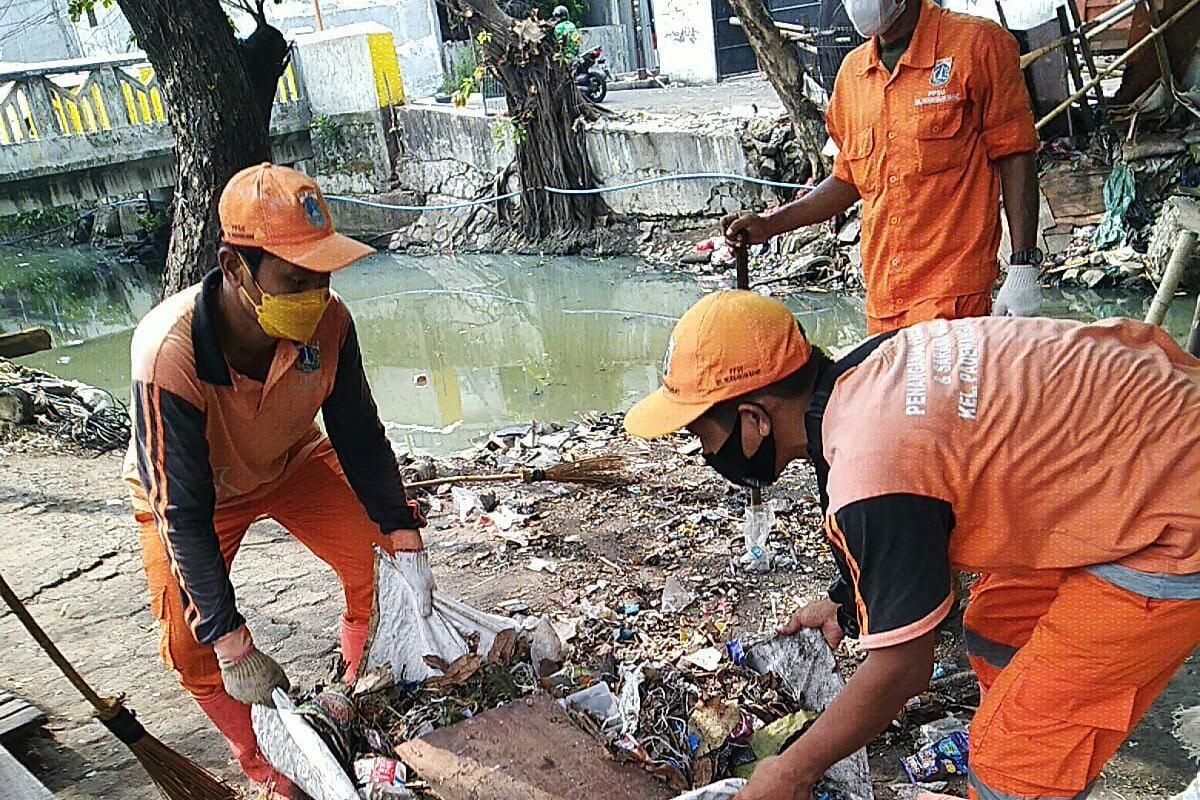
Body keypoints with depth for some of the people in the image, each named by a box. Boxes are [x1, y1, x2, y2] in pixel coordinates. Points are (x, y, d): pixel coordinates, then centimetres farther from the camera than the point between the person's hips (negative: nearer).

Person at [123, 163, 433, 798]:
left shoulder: (327, 320, -31)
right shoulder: (168, 354, -41)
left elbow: (359, 436, -16)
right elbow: (184, 511, -34)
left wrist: (405, 543, -20)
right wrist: (234, 647, -31)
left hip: (293, 461, 3)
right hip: (190, 490, -2)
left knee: (381, 567, -10)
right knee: (192, 645, -10)